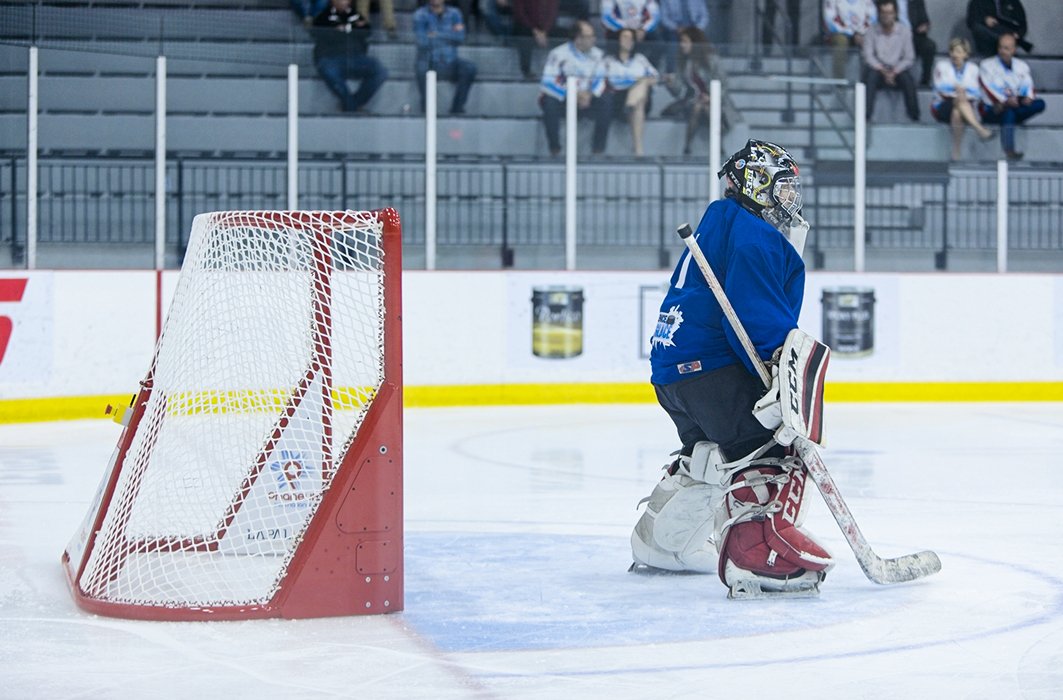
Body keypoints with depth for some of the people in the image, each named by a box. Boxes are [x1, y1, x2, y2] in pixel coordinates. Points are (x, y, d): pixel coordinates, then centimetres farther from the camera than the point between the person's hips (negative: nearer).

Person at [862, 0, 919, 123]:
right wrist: (883, 71, -20)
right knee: (871, 76, -34)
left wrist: (894, 72, -17)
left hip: (897, 70, 0)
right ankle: (866, 116, -39)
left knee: (908, 79, -32)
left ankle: (914, 117, -29)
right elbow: (868, 56, -5)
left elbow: (909, 58, -1)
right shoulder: (872, 31, -1)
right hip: (877, 69, 0)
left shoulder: (904, 31, 0)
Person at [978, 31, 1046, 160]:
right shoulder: (987, 65, 2)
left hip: (1015, 107, 4)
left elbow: (1028, 86, 4)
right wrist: (1005, 101, -29)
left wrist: (1028, 97, -21)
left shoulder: (1022, 66, 15)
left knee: (1039, 104, -21)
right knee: (1008, 112, -38)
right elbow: (989, 89, -12)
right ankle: (1009, 151, -48)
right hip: (991, 110, -4)